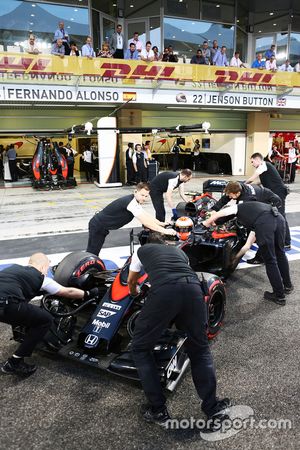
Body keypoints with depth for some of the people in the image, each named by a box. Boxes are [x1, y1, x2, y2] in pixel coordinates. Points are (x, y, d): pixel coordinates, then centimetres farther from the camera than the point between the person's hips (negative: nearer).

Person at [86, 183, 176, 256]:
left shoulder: (135, 201, 1)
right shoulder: (131, 202, -29)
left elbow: (145, 215, 14)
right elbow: (145, 222, -35)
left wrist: (160, 223, 5)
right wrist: (164, 231, -36)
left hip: (102, 226, 9)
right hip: (98, 226, -9)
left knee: (94, 253, 19)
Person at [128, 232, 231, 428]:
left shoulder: (141, 250, 33)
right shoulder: (179, 251, 38)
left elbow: (131, 282, 47)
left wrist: (135, 293, 71)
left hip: (163, 290, -3)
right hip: (193, 287, 3)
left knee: (140, 349, 17)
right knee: (200, 348, 25)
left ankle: (158, 411, 19)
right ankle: (213, 408, 22)